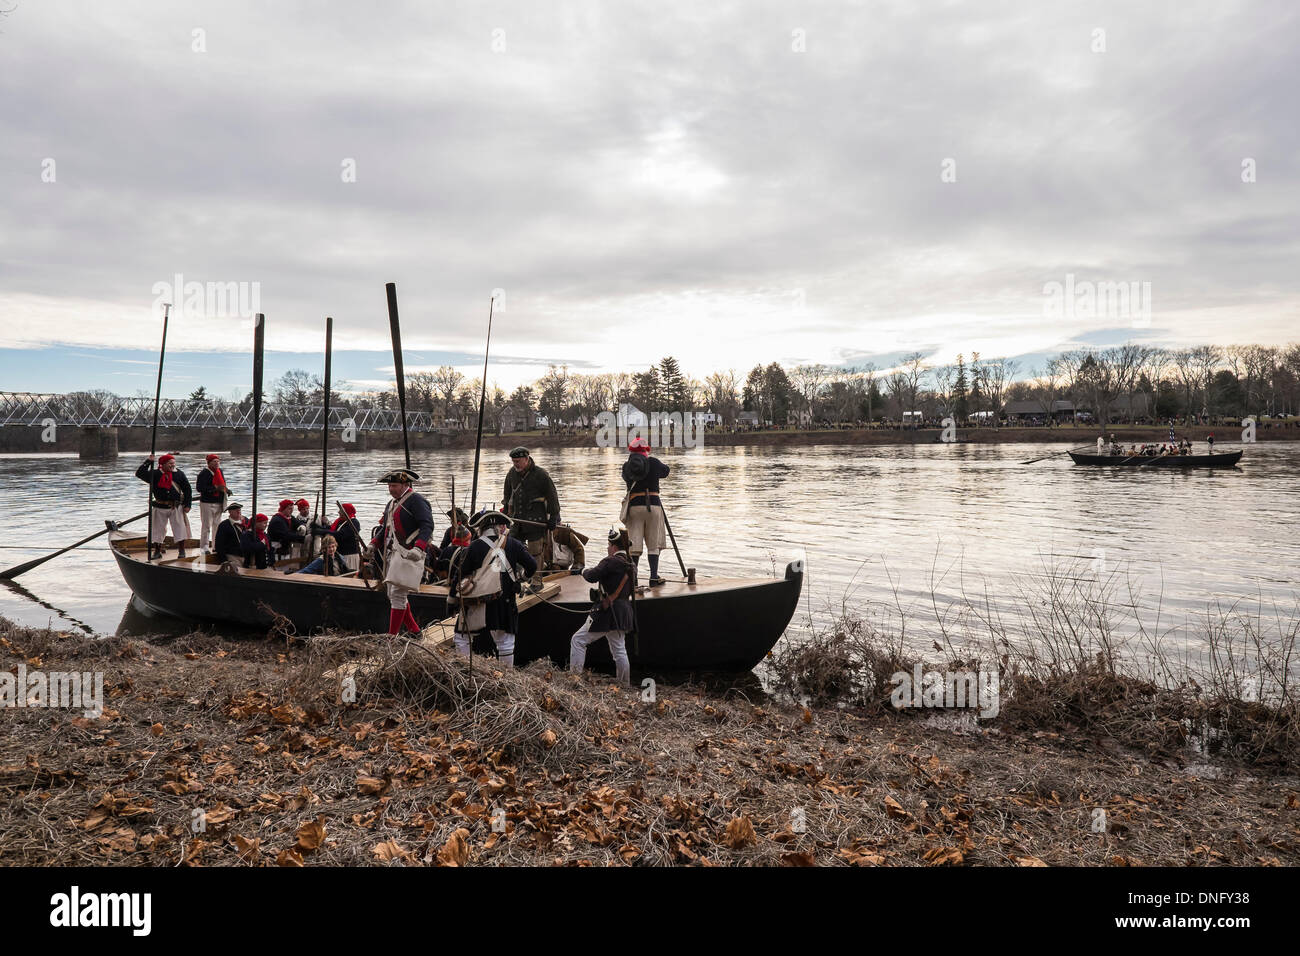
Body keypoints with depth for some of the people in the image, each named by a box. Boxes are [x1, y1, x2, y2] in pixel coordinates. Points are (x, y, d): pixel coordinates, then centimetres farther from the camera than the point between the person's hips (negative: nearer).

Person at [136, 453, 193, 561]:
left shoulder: (179, 474, 1)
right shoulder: (155, 474, 1)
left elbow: (187, 489, 4)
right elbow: (139, 473, -6)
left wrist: (187, 505, 0)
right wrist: (148, 462, -14)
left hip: (176, 507, 0)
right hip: (160, 507, 1)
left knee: (180, 528, -2)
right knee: (157, 530, 7)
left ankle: (181, 551, 7)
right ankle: (157, 552, 19)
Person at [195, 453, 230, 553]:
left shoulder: (220, 471, 12)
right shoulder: (204, 473, -11)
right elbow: (199, 488, -19)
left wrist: (226, 490, 1)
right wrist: (215, 488, -25)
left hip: (219, 503, 7)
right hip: (207, 503, -7)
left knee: (217, 525, 14)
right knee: (206, 526, -4)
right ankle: (204, 547, 1)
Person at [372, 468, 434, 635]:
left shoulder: (416, 500, -8)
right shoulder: (391, 504, 21)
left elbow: (427, 525, -19)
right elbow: (384, 529, 29)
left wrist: (418, 548, -31)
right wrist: (373, 545, 13)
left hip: (408, 554, -10)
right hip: (392, 555, 10)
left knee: (398, 594, -13)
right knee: (394, 595, 12)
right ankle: (415, 631, 22)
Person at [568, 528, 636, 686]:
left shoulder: (611, 562, -16)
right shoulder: (631, 565, 9)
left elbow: (592, 576, -23)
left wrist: (585, 571, 0)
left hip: (607, 612, -8)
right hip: (623, 612, 8)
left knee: (578, 640, 1)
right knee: (619, 650, 17)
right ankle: (624, 684, 21)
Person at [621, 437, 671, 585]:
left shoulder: (627, 466, 2)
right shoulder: (653, 463, 0)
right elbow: (665, 471, 18)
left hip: (634, 506, 1)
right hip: (653, 505, -1)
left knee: (634, 544, 4)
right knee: (653, 545, 6)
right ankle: (654, 577, 6)